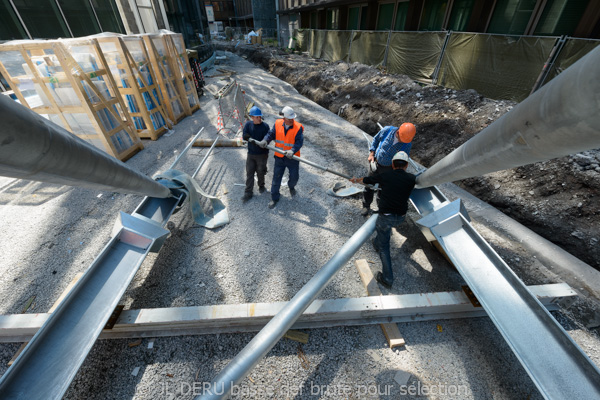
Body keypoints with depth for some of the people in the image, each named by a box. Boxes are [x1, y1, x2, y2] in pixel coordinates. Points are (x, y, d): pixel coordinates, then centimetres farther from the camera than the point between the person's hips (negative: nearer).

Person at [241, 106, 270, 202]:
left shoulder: (265, 126, -11)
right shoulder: (248, 124, -2)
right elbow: (244, 136, -10)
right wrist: (257, 140, -24)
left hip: (262, 154, -2)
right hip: (251, 154, 3)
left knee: (260, 172, 13)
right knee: (249, 173, 6)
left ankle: (261, 186, 42)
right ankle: (248, 193, 16)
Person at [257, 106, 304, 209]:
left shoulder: (298, 127, -15)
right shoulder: (277, 124, -5)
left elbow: (299, 142, -21)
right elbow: (271, 134, 3)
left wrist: (292, 151, -38)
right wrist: (265, 140, -18)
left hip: (292, 158, -1)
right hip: (279, 157, 2)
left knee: (294, 177, 15)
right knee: (276, 178, 7)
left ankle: (291, 186, 52)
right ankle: (274, 198, 24)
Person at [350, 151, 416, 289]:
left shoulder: (385, 175, -2)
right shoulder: (412, 179, 1)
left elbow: (366, 180, 13)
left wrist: (355, 180, 33)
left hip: (386, 217, -3)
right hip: (401, 218, 3)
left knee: (383, 247, 9)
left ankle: (387, 279, 10)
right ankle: (377, 242, 49)